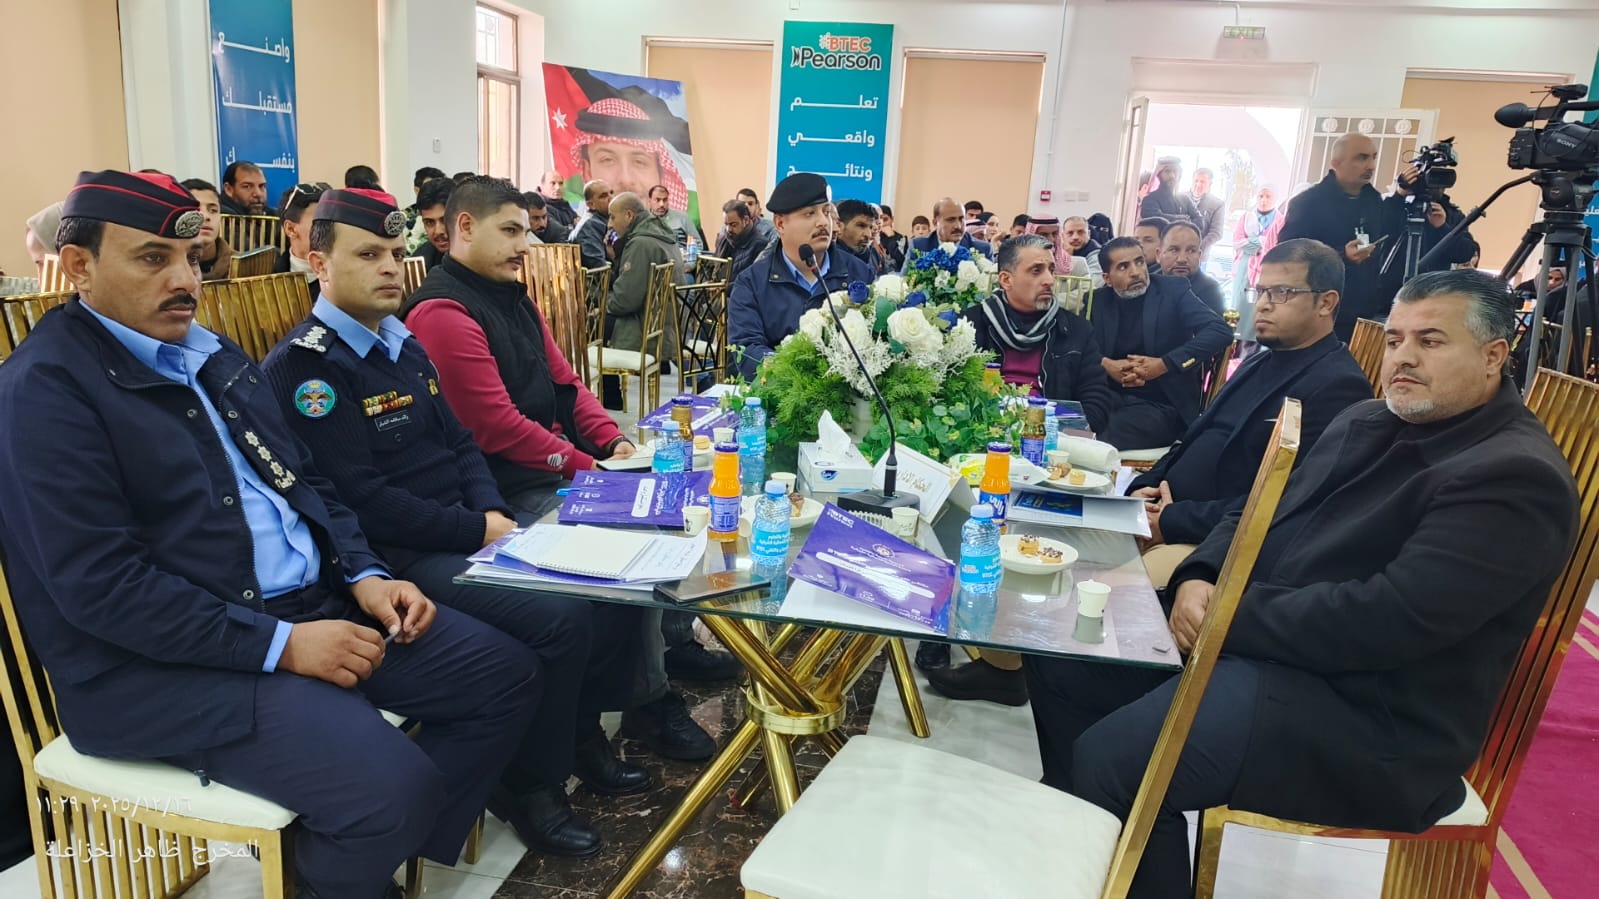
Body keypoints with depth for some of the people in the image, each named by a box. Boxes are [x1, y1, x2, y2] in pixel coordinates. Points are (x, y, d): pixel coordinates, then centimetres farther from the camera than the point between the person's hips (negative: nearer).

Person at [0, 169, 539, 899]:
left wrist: (363, 575, 1)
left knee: (506, 674, 1)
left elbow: (305, 482, 18)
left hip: (312, 602, 8)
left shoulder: (212, 353, 14)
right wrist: (279, 644, -22)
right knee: (393, 784, -27)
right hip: (162, 663, -8)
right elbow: (98, 585, -19)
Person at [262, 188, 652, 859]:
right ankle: (528, 785, -1)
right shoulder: (302, 367, -12)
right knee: (558, 616, -25)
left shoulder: (403, 344, 15)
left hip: (468, 532, 9)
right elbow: (363, 501, -19)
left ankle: (579, 733, 19)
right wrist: (481, 532, -17)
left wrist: (494, 512, -3)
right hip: (399, 558, -8)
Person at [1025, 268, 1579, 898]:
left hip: (1367, 716, -9)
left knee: (1113, 757, -26)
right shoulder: (1366, 422, 14)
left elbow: (1392, 618, -26)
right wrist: (1198, 578, -6)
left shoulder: (1516, 478, -16)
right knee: (1061, 663, 3)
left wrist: (1230, 615, -20)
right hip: (1248, 638, 9)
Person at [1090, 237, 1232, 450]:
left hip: (1161, 406, -3)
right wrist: (1104, 364, -16)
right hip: (1108, 400, 3)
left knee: (1103, 439, -32)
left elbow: (1221, 331, -10)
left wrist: (1163, 365, -18)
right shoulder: (1098, 300, 10)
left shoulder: (1173, 290, 1)